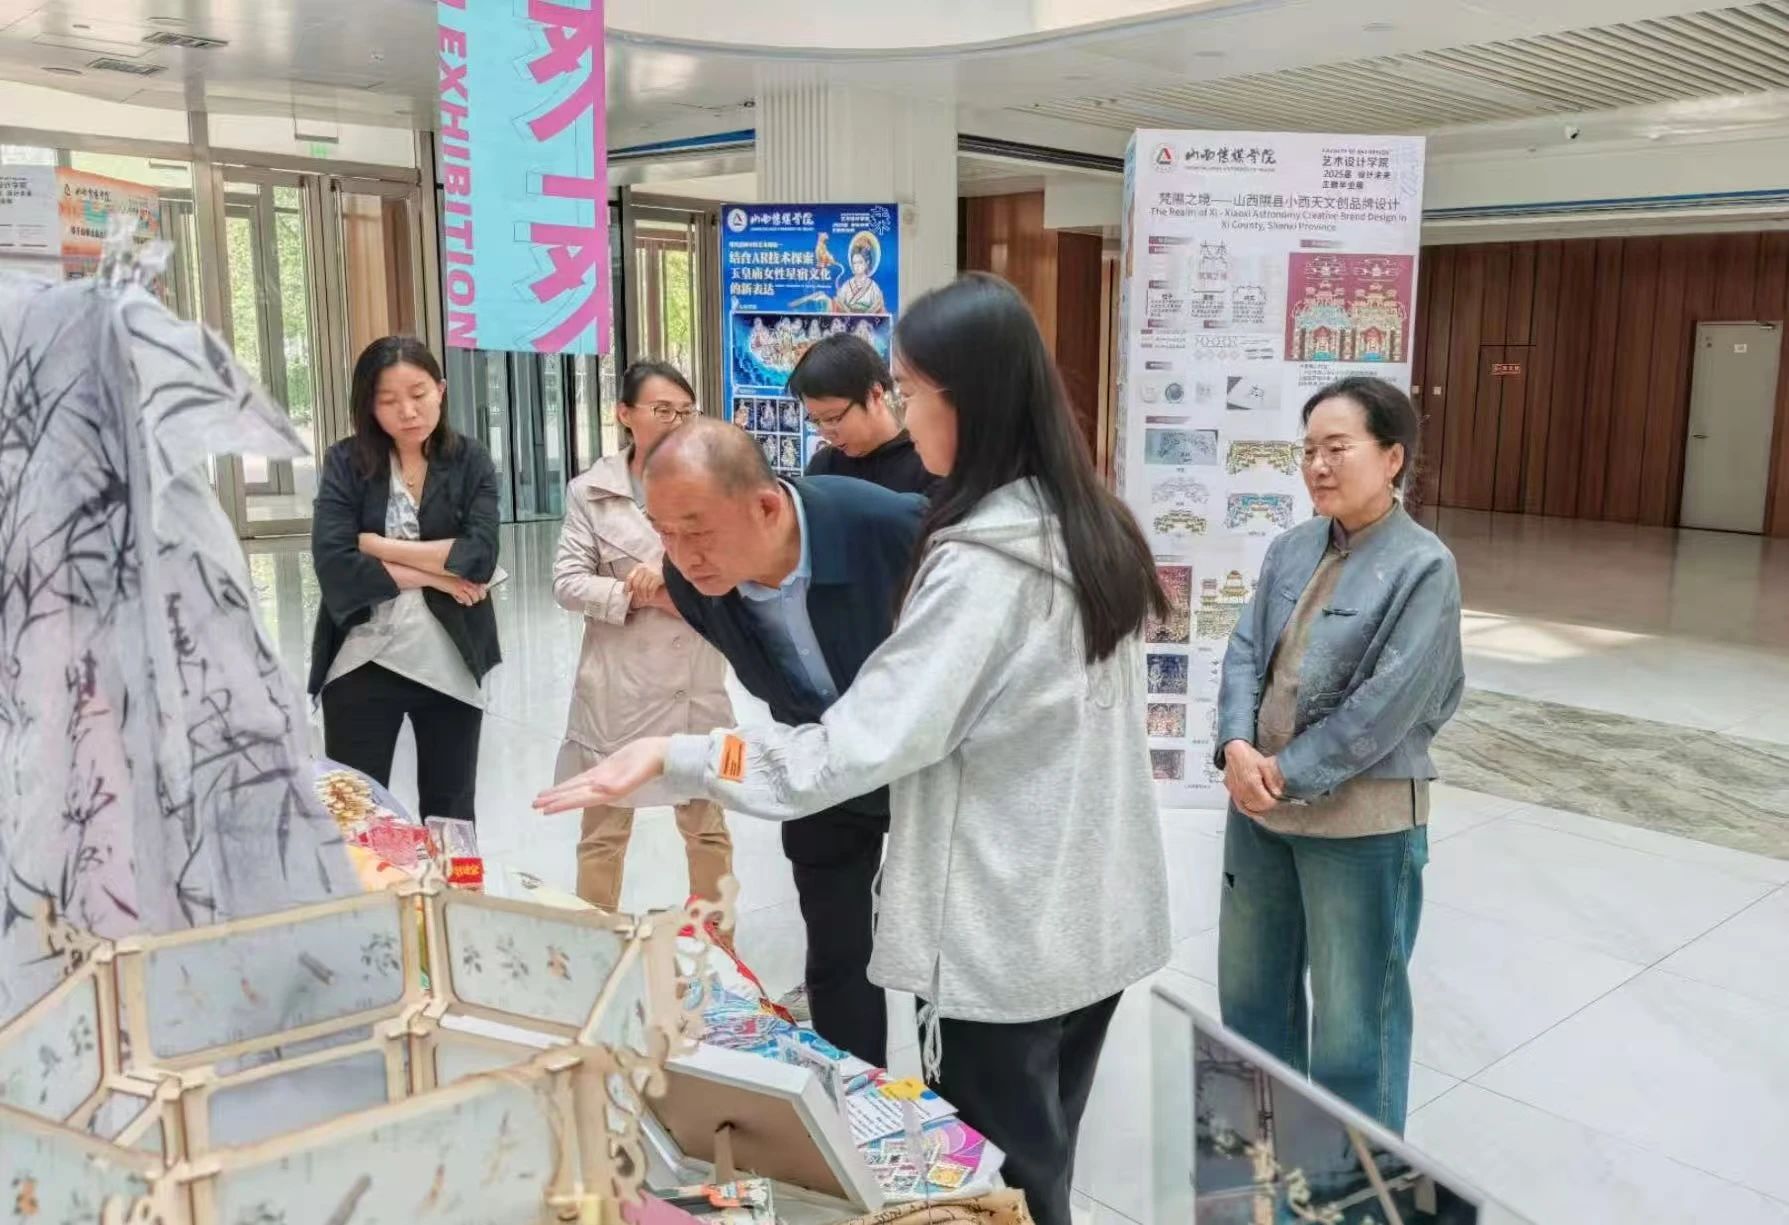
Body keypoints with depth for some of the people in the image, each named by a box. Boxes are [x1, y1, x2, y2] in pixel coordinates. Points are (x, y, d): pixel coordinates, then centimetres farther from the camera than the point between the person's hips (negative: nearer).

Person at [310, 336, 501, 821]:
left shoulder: (470, 461, -1)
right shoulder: (347, 462, -3)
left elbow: (480, 558, -14)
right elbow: (334, 564, -14)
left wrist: (381, 546, -12)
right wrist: (433, 574, -12)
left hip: (451, 666, 1)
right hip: (362, 665, -1)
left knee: (450, 818, 15)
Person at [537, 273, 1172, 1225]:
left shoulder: (981, 563, -23)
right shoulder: (1091, 524, 4)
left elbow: (853, 747, -26)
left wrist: (672, 756, -21)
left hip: (1005, 940, -8)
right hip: (1092, 921, 8)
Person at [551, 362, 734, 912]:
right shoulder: (590, 490, -1)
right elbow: (567, 583, -5)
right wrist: (643, 597, -15)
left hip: (696, 680, 1)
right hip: (618, 684, -1)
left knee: (707, 823, 14)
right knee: (604, 828, 11)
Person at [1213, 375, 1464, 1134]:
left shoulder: (1423, 566, -14)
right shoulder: (1291, 550, 4)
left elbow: (1389, 702, -19)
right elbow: (1245, 651, 2)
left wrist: (1287, 773, -16)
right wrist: (1237, 746, -15)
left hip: (1362, 821, -7)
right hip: (1258, 805, 7)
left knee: (1353, 1009, 8)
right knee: (1250, 985, 22)